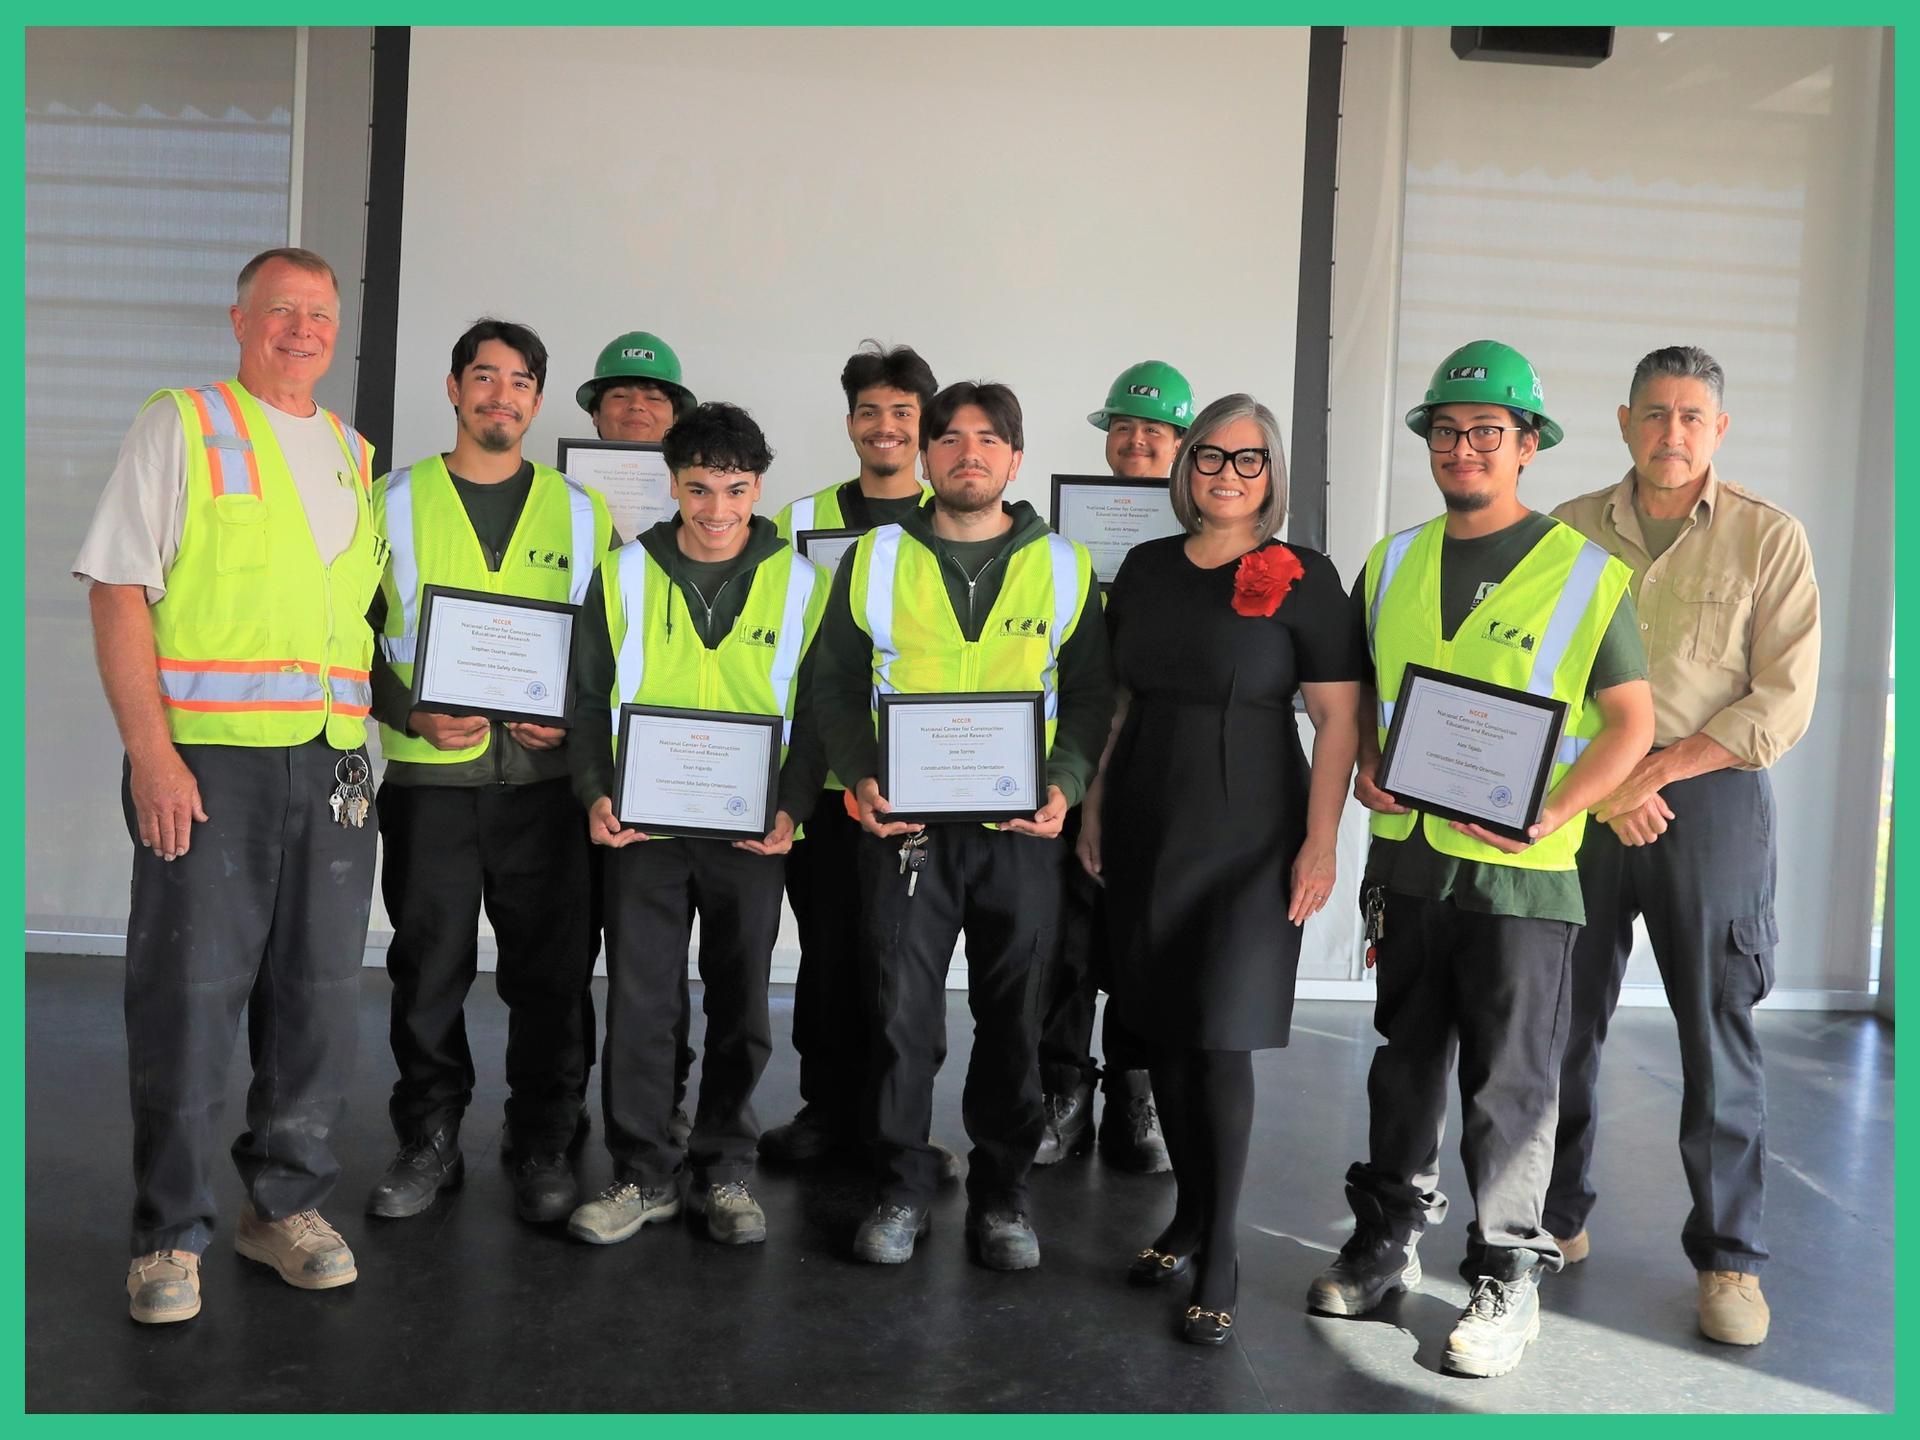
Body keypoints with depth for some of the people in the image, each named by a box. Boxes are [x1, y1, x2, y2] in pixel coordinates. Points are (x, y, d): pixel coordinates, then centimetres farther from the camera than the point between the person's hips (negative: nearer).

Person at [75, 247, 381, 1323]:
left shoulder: (358, 457, 17)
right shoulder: (182, 428, 3)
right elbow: (118, 594, -5)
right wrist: (151, 752, -14)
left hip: (333, 762, 5)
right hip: (206, 758, -5)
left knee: (323, 995, 8)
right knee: (189, 995, -1)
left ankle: (287, 1203, 23)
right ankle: (172, 1236, 13)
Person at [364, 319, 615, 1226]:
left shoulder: (580, 512, 10)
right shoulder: (396, 502, 7)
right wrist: (412, 714, -10)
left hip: (545, 776, 0)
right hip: (427, 776, 0)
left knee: (549, 971, 3)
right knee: (429, 968, 6)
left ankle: (543, 1145, 18)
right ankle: (428, 1142, 22)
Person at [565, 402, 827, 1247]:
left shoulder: (799, 584, 1)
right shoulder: (624, 576, 2)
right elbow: (589, 699, 6)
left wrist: (792, 807, -9)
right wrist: (595, 794, -8)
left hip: (751, 831, 0)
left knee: (740, 1005, 9)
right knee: (638, 1000, 3)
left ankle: (725, 1169, 24)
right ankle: (644, 1174, 18)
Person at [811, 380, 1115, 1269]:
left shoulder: (1064, 567, 7)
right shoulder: (876, 560, 6)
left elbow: (1089, 695, 7)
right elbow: (837, 686, 7)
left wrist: (1064, 785, -9)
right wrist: (861, 778, -8)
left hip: (1022, 830, 1)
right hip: (902, 827, 0)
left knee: (1014, 1018, 8)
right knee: (901, 1012, 3)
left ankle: (1001, 1194, 23)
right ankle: (900, 1188, 21)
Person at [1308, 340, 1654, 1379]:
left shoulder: (1585, 571, -4)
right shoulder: (1392, 564, 10)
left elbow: (1631, 720, -4)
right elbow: (1360, 695, 18)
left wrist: (1553, 814, -17)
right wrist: (1367, 771, -1)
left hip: (1520, 869, -4)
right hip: (1407, 856, 4)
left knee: (1509, 1084, 2)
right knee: (1404, 1059, 15)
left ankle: (1506, 1278, 17)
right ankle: (1386, 1241, 30)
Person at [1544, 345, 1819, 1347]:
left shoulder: (1770, 538, 0)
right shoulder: (1570, 532, 6)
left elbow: (1781, 704, -5)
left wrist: (1651, 772, -12)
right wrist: (1602, 787, -11)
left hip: (1710, 800, -2)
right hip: (1576, 802, 2)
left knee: (1718, 1032, 2)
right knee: (1565, 1020, 7)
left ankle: (1727, 1255, 15)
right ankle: (1558, 1217, 24)